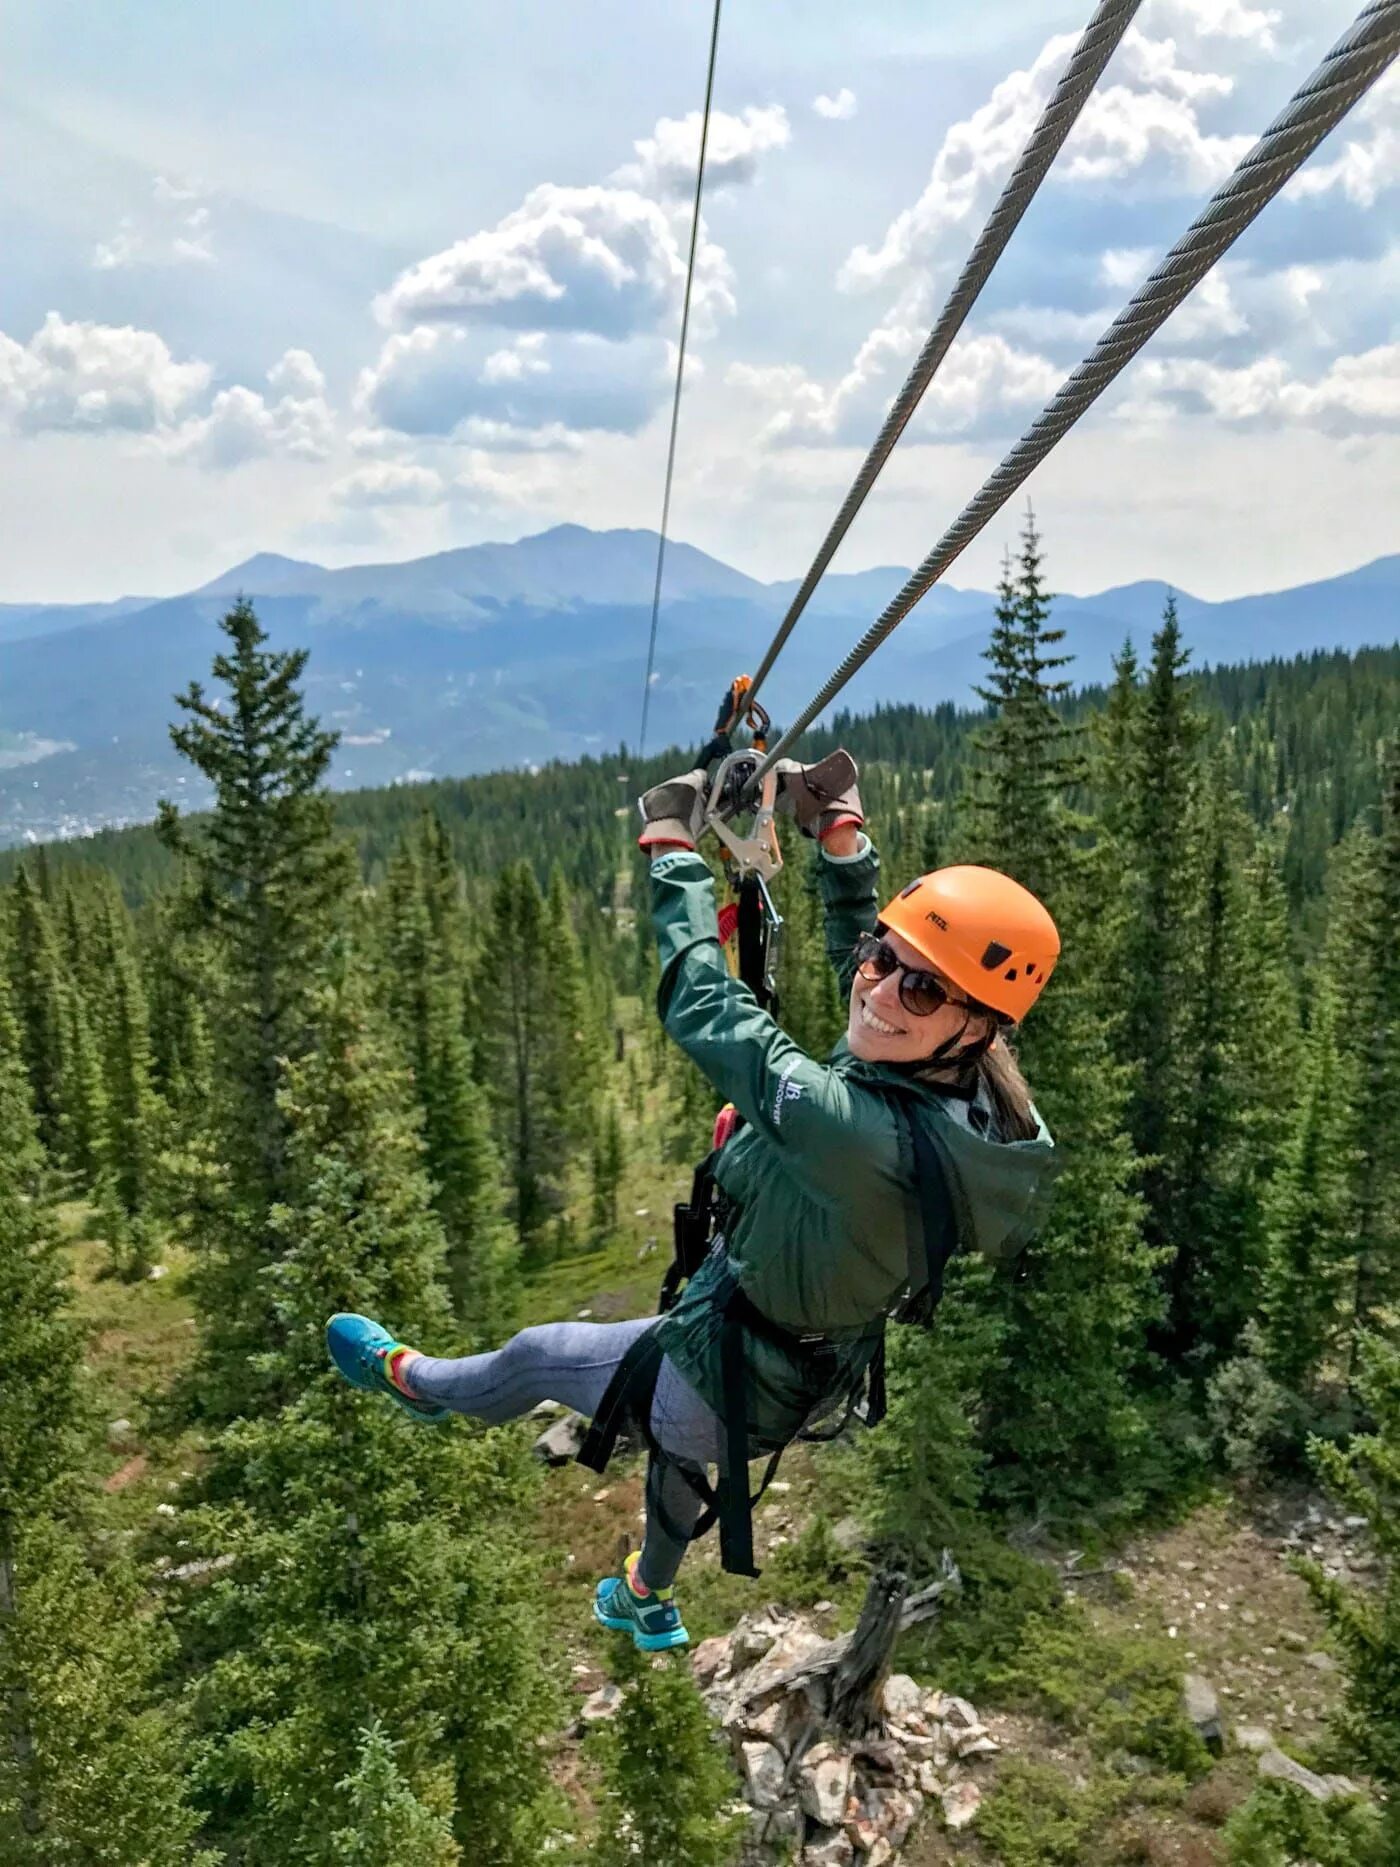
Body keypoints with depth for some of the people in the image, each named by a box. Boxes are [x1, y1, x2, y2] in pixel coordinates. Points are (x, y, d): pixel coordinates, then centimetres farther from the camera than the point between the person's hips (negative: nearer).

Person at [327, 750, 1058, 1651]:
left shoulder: (863, 1135, -42)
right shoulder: (972, 1099, -19)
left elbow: (704, 1006, -30)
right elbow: (854, 953, 0)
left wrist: (674, 847, -19)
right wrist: (843, 839, -7)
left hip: (726, 1386, -7)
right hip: (812, 1382, 8)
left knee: (535, 1355, 21)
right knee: (677, 1450, 38)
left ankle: (411, 1380, 53)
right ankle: (647, 1601, 68)